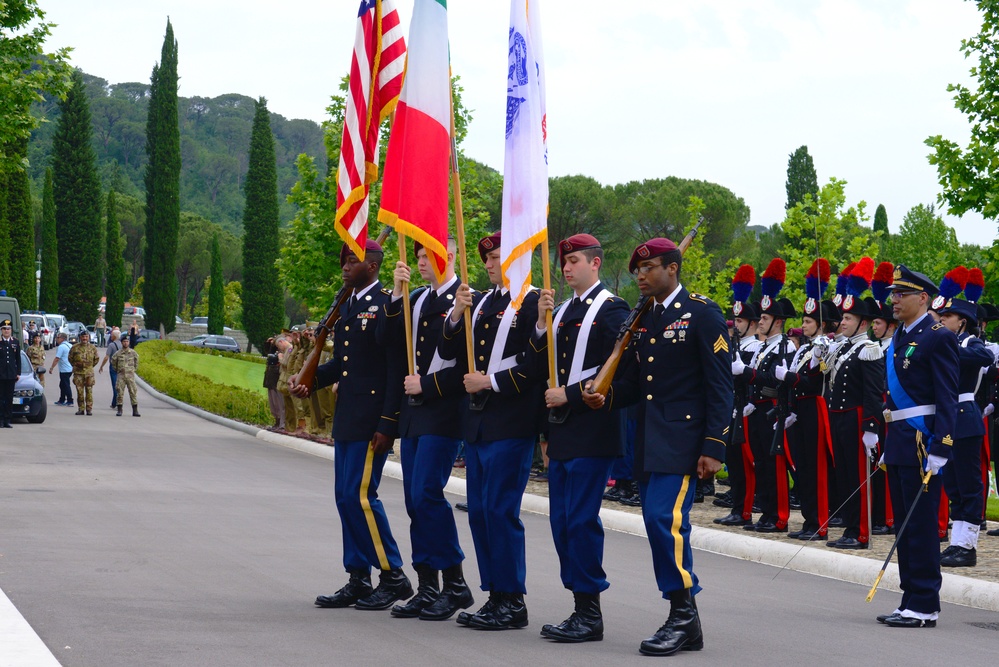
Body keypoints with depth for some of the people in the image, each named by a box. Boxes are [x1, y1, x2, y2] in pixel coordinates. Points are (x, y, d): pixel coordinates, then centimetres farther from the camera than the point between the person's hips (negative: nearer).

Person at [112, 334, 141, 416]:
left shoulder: (133, 353, 2)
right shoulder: (118, 353, -1)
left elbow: (136, 361, 18)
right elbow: (113, 361, 14)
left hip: (130, 375, 0)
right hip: (121, 375, 0)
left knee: (133, 392, -2)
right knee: (120, 393, -1)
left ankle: (135, 411, 0)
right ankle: (119, 410, 5)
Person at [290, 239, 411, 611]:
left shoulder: (387, 306, -12)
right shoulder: (347, 306, 16)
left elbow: (397, 370, -16)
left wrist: (387, 424, -19)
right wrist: (309, 381, 5)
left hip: (372, 422, -9)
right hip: (346, 419, 9)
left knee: (360, 495, -10)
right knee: (345, 497, 10)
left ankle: (393, 577, 0)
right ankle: (358, 581, 16)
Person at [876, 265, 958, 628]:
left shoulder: (938, 338, -9)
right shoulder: (898, 339, 16)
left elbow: (947, 400, -14)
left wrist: (938, 450, -20)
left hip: (922, 443, -9)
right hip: (899, 442, 9)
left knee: (922, 526, -6)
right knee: (905, 524, 11)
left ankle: (925, 607, -2)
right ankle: (911, 601, 17)